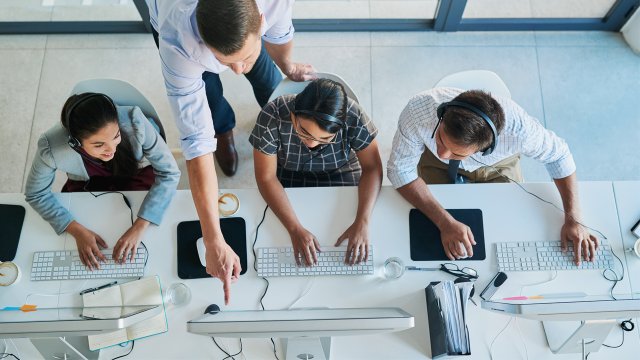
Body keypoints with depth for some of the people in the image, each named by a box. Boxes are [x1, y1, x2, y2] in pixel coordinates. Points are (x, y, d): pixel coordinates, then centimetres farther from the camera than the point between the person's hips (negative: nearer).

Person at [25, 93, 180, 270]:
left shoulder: (134, 121, -37)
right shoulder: (52, 147, -33)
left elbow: (169, 172, -27)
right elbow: (36, 194, -14)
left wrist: (139, 226, -35)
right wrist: (77, 231, -26)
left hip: (138, 176, -1)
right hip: (87, 186, 1)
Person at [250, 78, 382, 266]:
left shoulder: (353, 117, -30)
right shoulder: (272, 117, -32)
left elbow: (372, 168, -19)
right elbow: (266, 178, -25)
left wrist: (362, 223, -32)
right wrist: (295, 229, -35)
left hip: (340, 174, 0)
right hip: (288, 177, 0)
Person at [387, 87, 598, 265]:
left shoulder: (517, 128, -40)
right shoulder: (418, 111, -42)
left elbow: (558, 154, -19)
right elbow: (401, 169, -29)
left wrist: (573, 220, -23)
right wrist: (445, 222, -38)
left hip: (496, 166, 0)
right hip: (437, 168, 0)